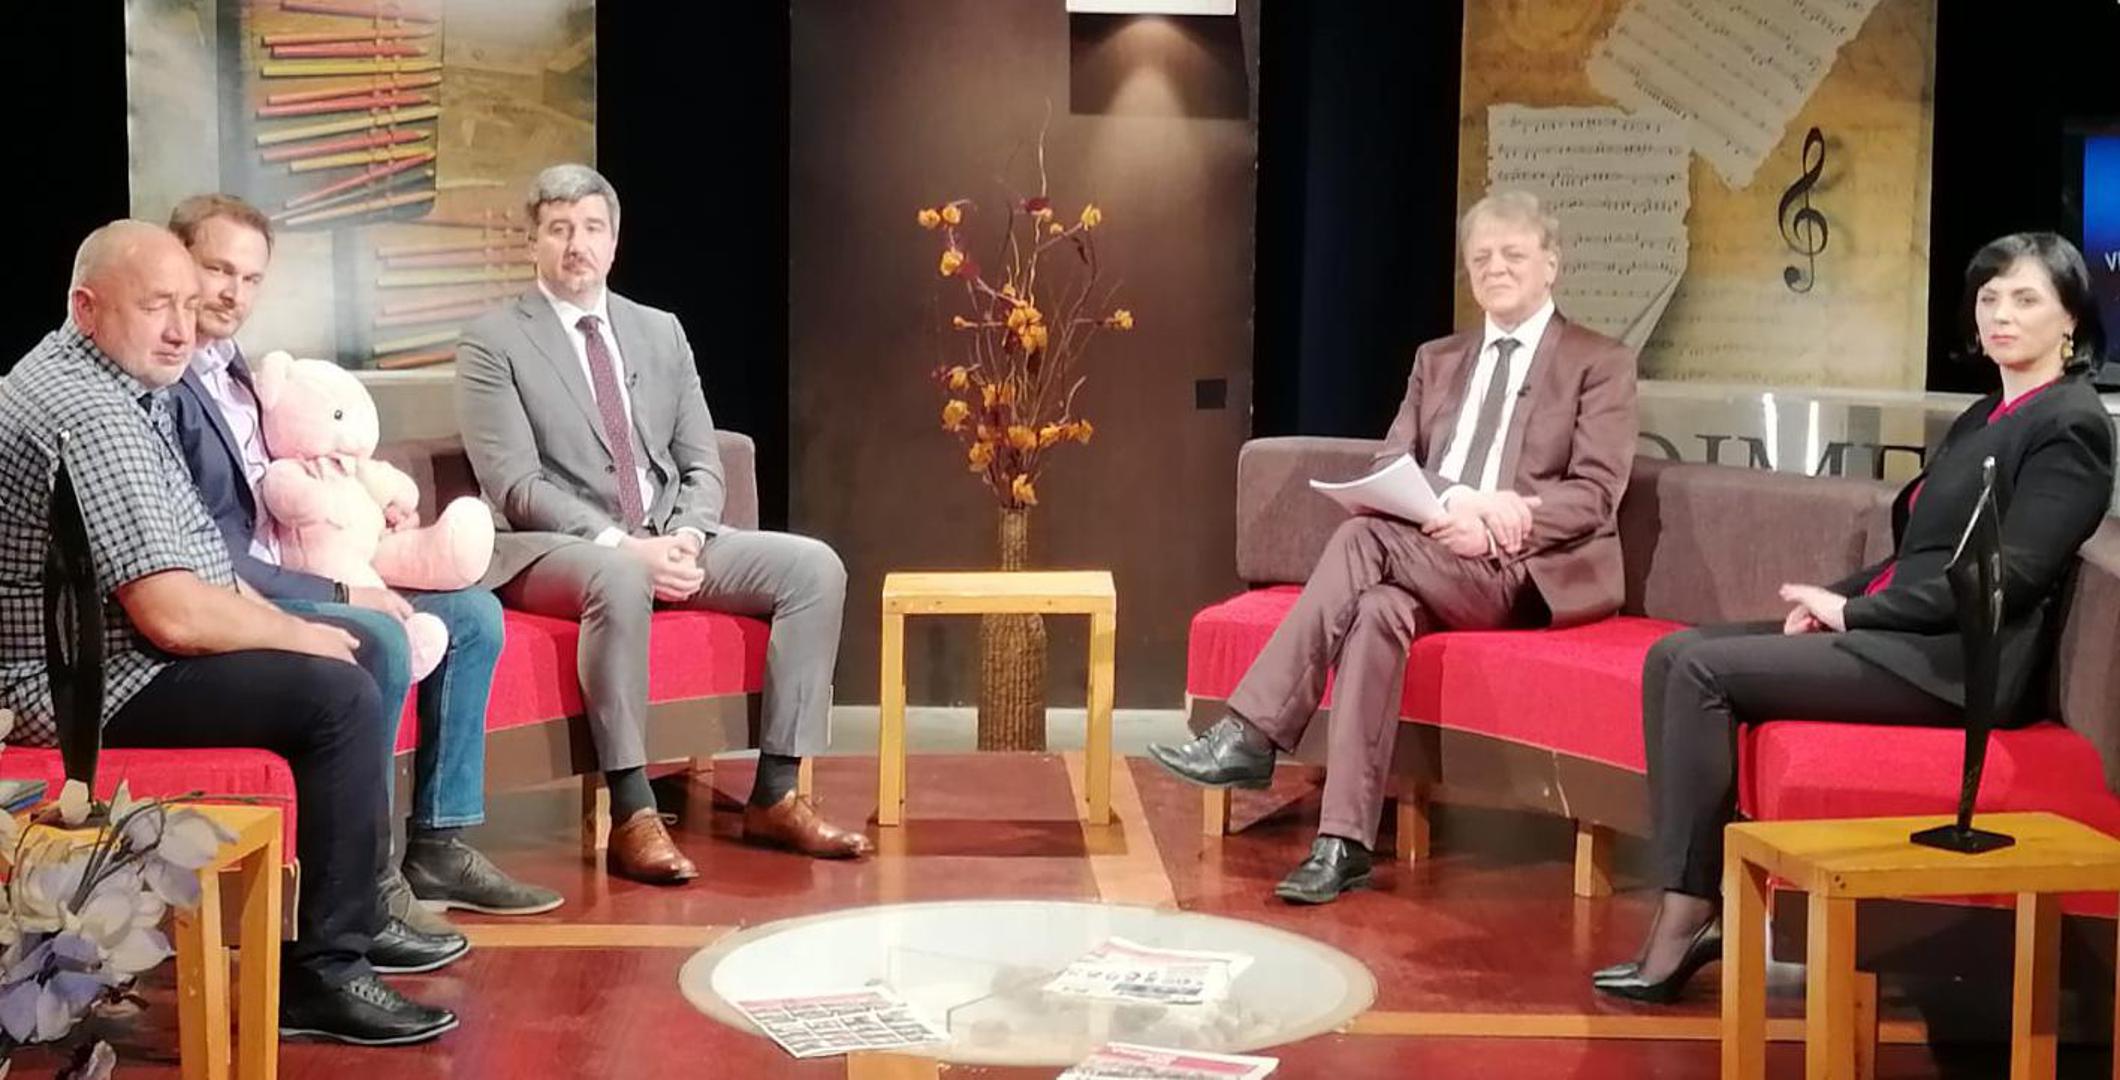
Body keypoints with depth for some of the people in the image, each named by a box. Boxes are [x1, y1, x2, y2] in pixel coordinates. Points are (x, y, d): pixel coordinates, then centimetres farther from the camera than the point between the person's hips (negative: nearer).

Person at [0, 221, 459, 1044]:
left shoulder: (108, 382, 11)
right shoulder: (92, 415, -23)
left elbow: (187, 556, 17)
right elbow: (173, 615, -27)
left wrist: (285, 625, 4)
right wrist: (301, 634, -11)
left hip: (102, 654, 11)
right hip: (92, 686, -11)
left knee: (340, 664, 17)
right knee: (341, 695, -20)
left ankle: (360, 913, 23)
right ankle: (325, 974, -14)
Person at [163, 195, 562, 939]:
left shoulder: (230, 364, 14)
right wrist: (338, 594, -21)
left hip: (280, 577, 11)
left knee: (474, 615, 8)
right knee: (377, 641, -34)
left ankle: (438, 845, 8)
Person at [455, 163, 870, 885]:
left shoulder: (661, 332, 16)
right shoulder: (493, 343, 0)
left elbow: (701, 464, 12)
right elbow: (516, 486, -11)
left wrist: (686, 539, -10)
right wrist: (621, 545, -22)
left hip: (671, 538, 6)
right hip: (552, 549, -6)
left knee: (814, 567, -15)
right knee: (618, 580, -41)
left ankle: (775, 797, -14)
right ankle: (631, 817, -35)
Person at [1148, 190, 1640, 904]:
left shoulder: (1601, 364, 7)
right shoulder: (1437, 361, 23)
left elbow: (1593, 495, -5)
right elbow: (1388, 469, 10)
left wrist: (1488, 526, -20)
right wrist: (1457, 502, -13)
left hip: (1534, 570, -4)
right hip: (1430, 559, 4)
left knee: (1365, 538, -30)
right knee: (1379, 609, -33)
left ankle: (1251, 736, -32)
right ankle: (1344, 842, -38)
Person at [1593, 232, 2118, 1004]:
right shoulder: (1984, 418, 21)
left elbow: (2008, 580, -16)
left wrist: (1852, 611, -15)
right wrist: (1835, 599, 1)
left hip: (1959, 660, -9)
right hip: (1901, 635, 9)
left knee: (1706, 670, -21)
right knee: (1673, 654, -6)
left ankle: (1688, 913, -15)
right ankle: (1691, 902, -13)